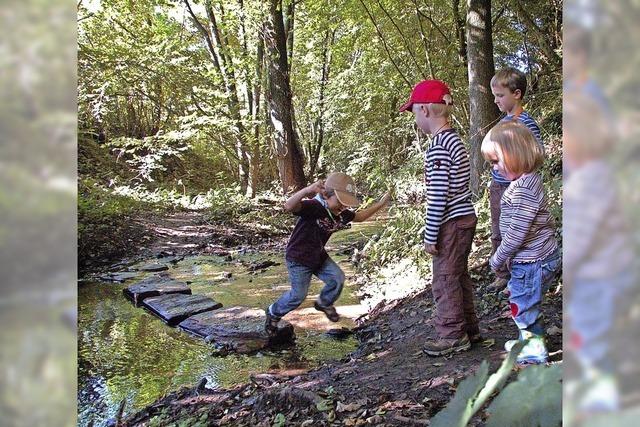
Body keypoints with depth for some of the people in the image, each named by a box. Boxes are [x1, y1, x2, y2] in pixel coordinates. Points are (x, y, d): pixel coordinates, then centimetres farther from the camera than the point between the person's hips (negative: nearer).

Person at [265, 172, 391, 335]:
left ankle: (324, 304, 31)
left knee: (338, 278, 1)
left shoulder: (341, 213, -6)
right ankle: (273, 312, 28)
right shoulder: (313, 207, -31)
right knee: (298, 295, 1)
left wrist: (380, 203, 8)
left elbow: (360, 216, 14)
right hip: (298, 259, -7)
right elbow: (289, 207, -49)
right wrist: (307, 190, -66)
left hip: (319, 256, 7)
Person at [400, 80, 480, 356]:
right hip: (465, 217, 9)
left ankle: (452, 335, 14)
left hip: (451, 223, -9)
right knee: (459, 275, 18)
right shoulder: (454, 139, 10)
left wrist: (430, 236, -15)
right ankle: (468, 329, 29)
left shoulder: (438, 147, -19)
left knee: (445, 279, 3)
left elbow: (438, 196, -22)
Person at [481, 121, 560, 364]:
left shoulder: (524, 189, -26)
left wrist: (497, 260, -13)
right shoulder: (526, 181, 8)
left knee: (523, 306, 5)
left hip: (532, 261, -10)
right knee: (517, 296, 25)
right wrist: (508, 257, 17)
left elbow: (516, 233, -26)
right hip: (528, 259, 10)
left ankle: (536, 350, 23)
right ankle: (529, 340, 41)